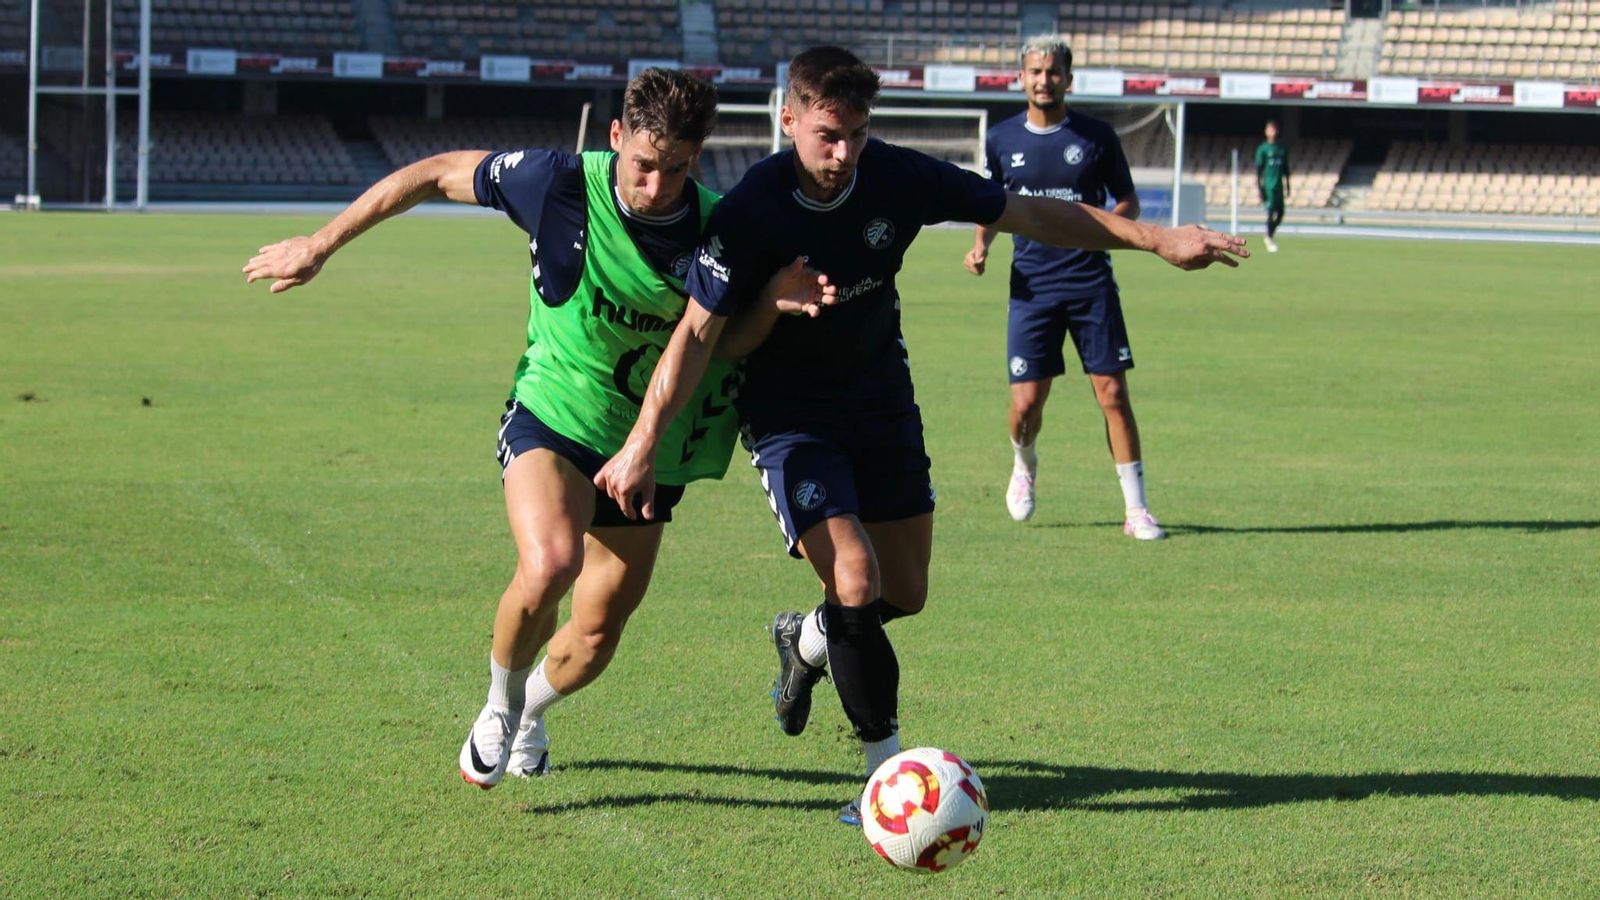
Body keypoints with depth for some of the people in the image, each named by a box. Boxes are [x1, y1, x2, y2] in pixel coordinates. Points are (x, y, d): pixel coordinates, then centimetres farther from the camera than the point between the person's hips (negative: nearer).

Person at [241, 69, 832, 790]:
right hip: (550, 421, -3)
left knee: (596, 638, 11)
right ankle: (502, 703, -1)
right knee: (550, 563, -32)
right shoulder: (562, 184, -20)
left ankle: (530, 711, 48)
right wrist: (320, 245, -1)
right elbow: (437, 175, -7)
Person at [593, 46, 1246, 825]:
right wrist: (644, 445, -26)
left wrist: (1156, 239, -8)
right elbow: (700, 335, -20)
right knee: (856, 582, -20)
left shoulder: (900, 178, -15)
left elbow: (1029, 214, -6)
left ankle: (807, 639, 43)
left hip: (882, 401, 5)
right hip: (790, 416, -5)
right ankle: (889, 769, -6)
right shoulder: (750, 211, -24)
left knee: (904, 592, 9)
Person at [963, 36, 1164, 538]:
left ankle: (1136, 510, 2)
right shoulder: (1002, 140, 6)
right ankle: (1024, 467, 31)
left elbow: (1128, 202, 9)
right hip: (1032, 286, 1)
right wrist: (981, 244, 2)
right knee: (1026, 404, -3)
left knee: (1112, 393, -5)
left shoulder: (1097, 137, 0)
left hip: (1091, 284, -1)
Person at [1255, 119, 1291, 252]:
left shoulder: (1282, 149, 12)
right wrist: (1260, 189, -10)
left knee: (1280, 213, 5)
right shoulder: (1263, 149, -4)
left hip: (1279, 186, 5)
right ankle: (1270, 241, 2)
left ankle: (1271, 234, 26)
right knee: (1271, 212, -7)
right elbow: (1258, 170, -5)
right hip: (1268, 186, -5)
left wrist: (1287, 187, 15)